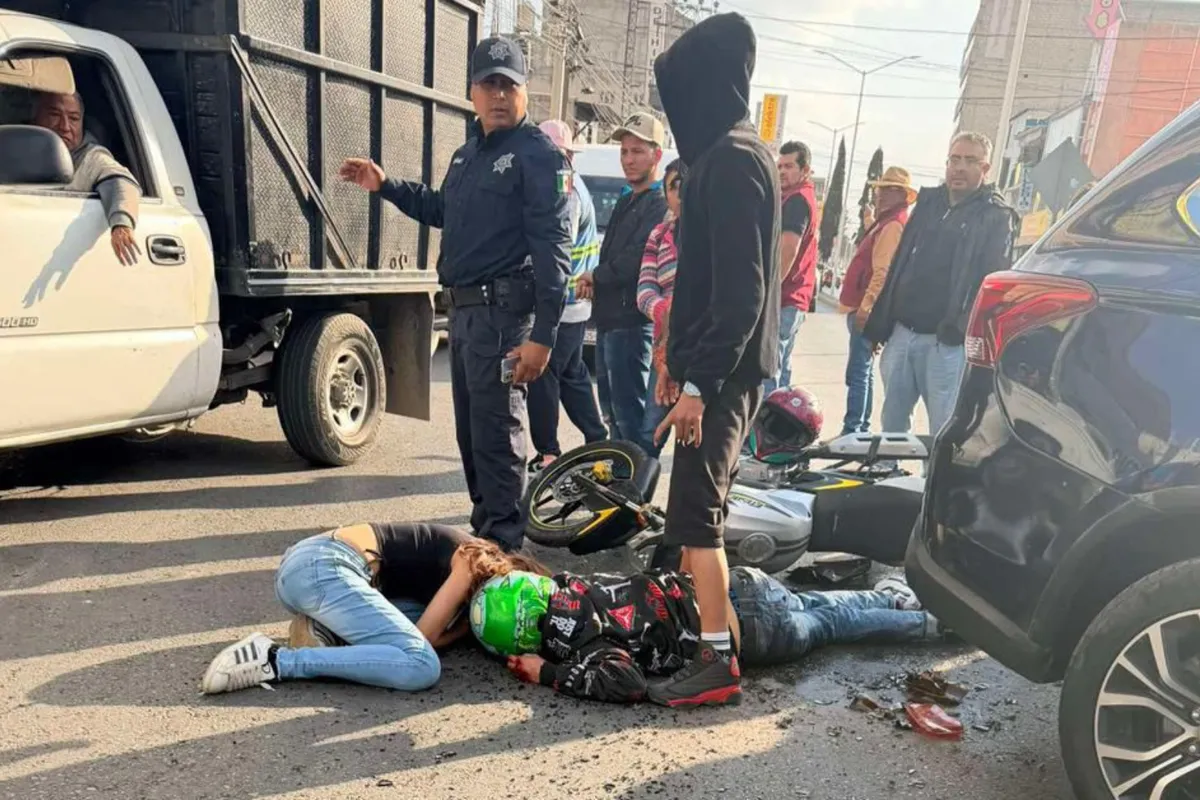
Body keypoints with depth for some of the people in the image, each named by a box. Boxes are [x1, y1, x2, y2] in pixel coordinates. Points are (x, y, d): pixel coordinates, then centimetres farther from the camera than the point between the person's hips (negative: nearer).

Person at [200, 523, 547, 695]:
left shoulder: (462, 551, 21)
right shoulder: (475, 562, -5)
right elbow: (424, 637, -10)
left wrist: (463, 615, 9)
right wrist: (468, 623, 6)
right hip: (323, 568, -9)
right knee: (422, 667, -19)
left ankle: (323, 629, -1)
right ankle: (277, 661, -19)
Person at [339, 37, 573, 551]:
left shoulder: (539, 154, -9)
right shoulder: (468, 153, 19)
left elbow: (553, 249, -17)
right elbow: (443, 211, 35)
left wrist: (542, 334, -24)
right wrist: (385, 186, 27)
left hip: (503, 309, -9)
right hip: (464, 308, 9)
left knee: (497, 428, -6)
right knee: (469, 427, 16)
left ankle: (502, 541, 4)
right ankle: (483, 524, 30)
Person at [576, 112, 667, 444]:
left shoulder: (660, 204, -12)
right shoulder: (626, 199, 19)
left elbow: (633, 263, -21)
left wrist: (595, 277, -4)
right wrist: (595, 282, 0)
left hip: (631, 322, -10)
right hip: (609, 319, 10)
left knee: (629, 410, -6)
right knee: (612, 407, 18)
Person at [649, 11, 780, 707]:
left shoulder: (729, 159, -15)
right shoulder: (739, 152, 15)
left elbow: (738, 291, -22)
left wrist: (699, 383, -22)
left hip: (723, 370, -10)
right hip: (728, 364, 10)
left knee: (696, 512, -6)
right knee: (701, 503, 18)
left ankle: (717, 659, 2)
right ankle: (701, 612, 33)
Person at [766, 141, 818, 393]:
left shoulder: (796, 200, -11)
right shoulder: (805, 197, 21)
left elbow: (787, 251, -21)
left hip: (781, 299, -10)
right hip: (794, 299, 10)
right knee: (780, 370, 14)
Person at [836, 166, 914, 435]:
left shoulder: (894, 225, -12)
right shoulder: (887, 222, 20)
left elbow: (883, 272, -22)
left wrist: (865, 307, -24)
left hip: (867, 310, -11)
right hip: (865, 307, 11)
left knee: (857, 374, -12)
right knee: (863, 373, 13)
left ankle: (851, 431, -11)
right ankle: (861, 429, 20)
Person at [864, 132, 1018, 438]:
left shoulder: (996, 217, 1)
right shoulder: (928, 203, 17)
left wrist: (962, 327, -21)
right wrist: (879, 323, 13)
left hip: (945, 342, -5)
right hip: (901, 333, 6)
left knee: (943, 432, -1)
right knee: (892, 420, 14)